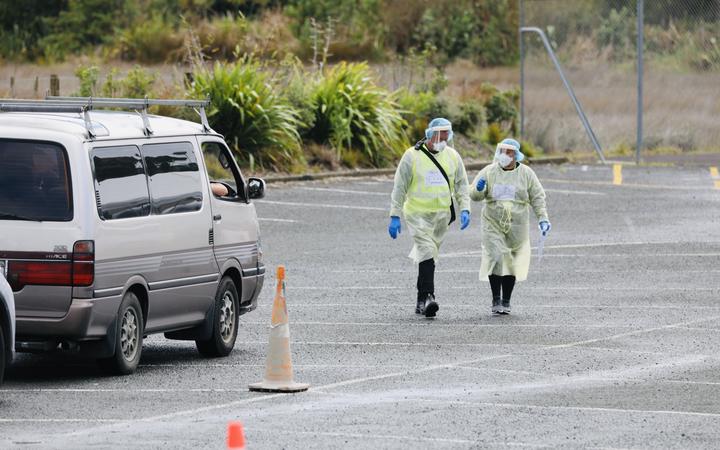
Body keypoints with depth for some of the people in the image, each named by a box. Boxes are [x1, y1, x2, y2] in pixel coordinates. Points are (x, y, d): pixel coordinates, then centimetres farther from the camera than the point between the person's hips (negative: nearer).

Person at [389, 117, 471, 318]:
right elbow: (399, 188, -2)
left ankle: (421, 302, 17)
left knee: (428, 256, 10)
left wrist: (464, 209, -5)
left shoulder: (453, 156, 6)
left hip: (442, 215, 4)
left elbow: (461, 186, 10)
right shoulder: (412, 156, -5)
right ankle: (427, 296, -25)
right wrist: (395, 216, -5)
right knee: (427, 252, -19)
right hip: (418, 214, -4)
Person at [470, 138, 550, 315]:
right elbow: (474, 195, 2)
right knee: (495, 259, -13)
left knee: (511, 263, 5)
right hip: (493, 224, -1)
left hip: (517, 226, 1)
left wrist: (543, 219, -2)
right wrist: (478, 189, -21)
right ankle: (496, 300, -5)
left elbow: (537, 197, 7)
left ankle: (506, 301, 17)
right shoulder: (489, 172, 1)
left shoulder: (526, 174, 1)